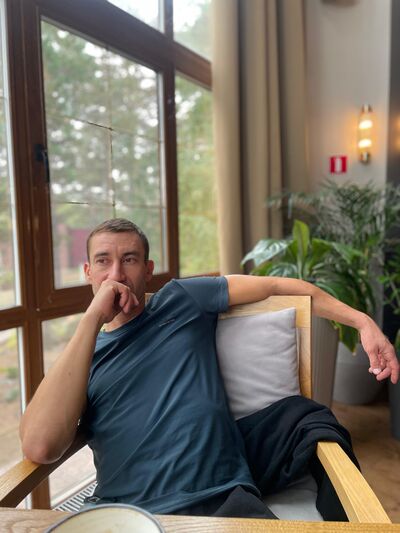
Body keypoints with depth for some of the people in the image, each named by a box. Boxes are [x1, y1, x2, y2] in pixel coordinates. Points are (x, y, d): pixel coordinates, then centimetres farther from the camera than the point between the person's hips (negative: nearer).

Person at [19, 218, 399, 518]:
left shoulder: (181, 299, 7)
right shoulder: (79, 358, 9)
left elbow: (276, 286, 8)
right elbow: (39, 448, -10)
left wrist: (361, 321, 1)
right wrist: (92, 318, -10)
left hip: (225, 499, 0)